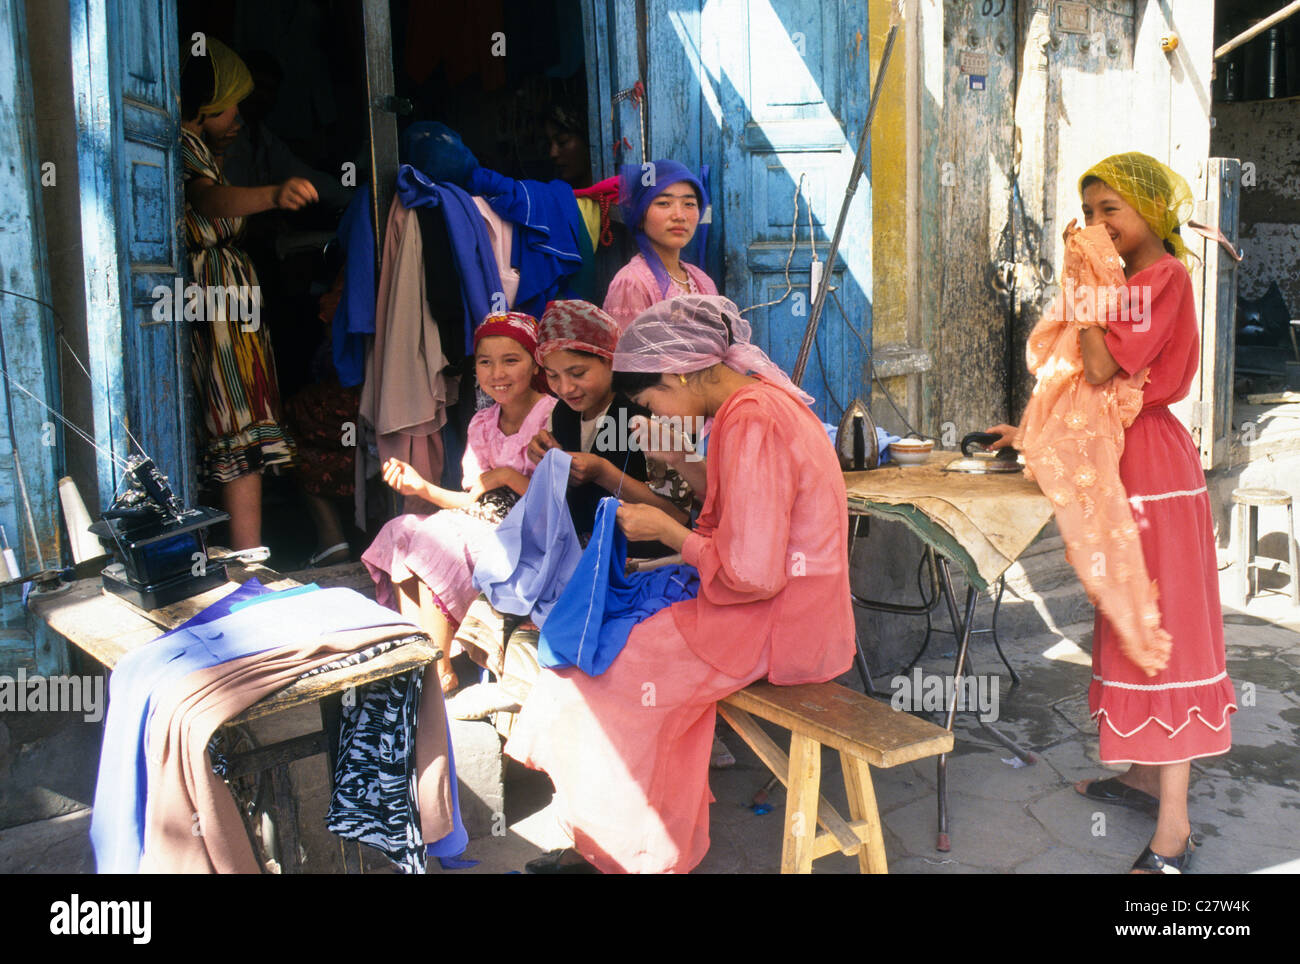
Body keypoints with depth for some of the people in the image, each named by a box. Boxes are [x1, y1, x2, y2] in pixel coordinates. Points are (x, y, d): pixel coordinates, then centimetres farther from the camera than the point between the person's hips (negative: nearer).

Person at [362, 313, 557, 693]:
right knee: (401, 534, -12)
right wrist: (424, 489, -2)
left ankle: (440, 670, -7)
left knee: (430, 548, -23)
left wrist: (508, 476, -18)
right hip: (486, 526, 8)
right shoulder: (482, 423, 11)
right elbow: (476, 501, 11)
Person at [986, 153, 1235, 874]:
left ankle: (1172, 833, -3)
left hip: (1151, 464, -10)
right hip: (1122, 462, 10)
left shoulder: (1163, 277, -13)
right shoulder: (1134, 282, 17)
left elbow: (1102, 368, -23)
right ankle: (1145, 776, 28)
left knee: (1160, 630, -9)